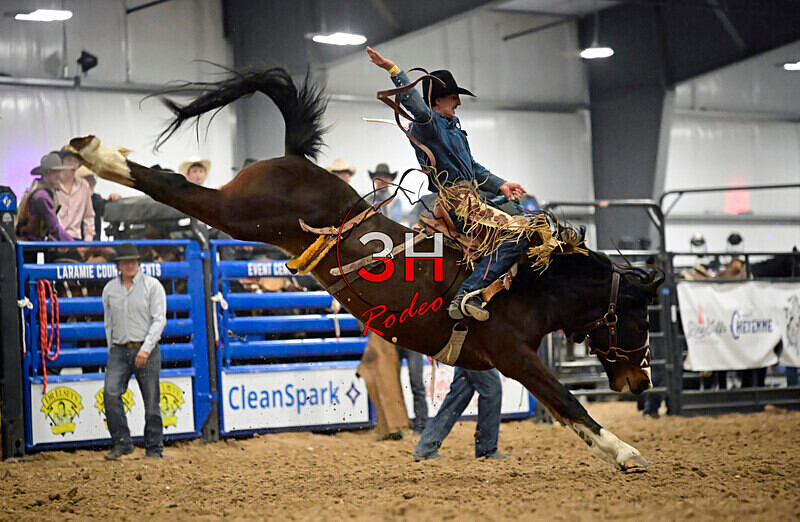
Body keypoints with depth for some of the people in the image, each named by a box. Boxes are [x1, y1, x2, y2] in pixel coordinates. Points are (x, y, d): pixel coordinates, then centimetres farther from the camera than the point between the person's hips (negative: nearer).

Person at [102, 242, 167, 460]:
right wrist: (111, 350, 10)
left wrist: (145, 349, -14)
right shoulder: (110, 289, 10)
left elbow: (159, 319, -6)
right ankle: (121, 442, -10)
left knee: (151, 401, -1)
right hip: (119, 350, 3)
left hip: (147, 350, -3)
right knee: (110, 393, -15)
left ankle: (154, 448, 9)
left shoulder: (152, 285, -1)